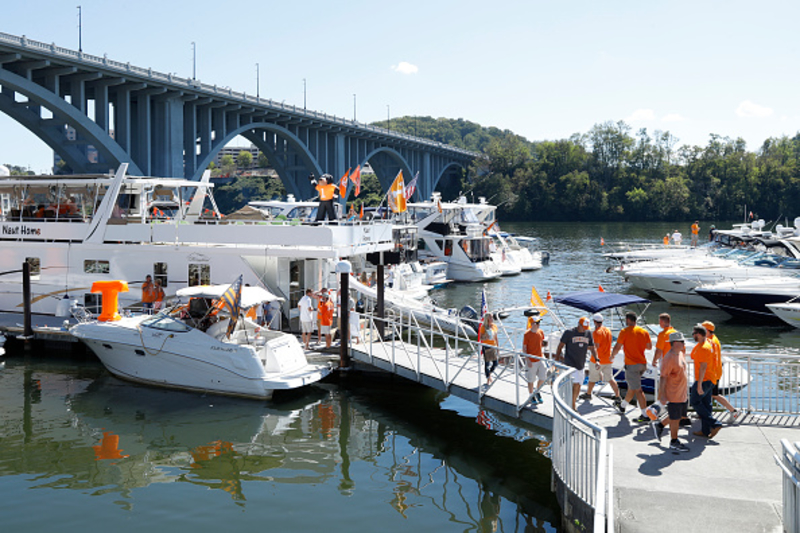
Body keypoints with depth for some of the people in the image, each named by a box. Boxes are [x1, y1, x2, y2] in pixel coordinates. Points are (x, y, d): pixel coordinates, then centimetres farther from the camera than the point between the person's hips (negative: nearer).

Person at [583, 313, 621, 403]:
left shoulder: (596, 332, -16)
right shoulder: (608, 330, 7)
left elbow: (596, 347, -24)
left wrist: (596, 360, -26)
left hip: (597, 360, -6)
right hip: (607, 359, 6)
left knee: (592, 378, 11)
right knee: (610, 379, 6)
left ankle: (588, 394, 26)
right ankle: (617, 397, -2)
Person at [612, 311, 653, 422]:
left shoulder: (625, 332, -10)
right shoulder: (644, 332, 5)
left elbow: (617, 347, -9)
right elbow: (649, 346, 11)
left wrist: (612, 356, 9)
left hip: (632, 364, -7)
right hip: (642, 363, 7)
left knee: (638, 390, -6)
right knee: (632, 387, 21)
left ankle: (645, 415, -9)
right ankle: (623, 406, 39)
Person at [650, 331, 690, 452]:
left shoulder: (680, 353, 8)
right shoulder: (669, 358, -21)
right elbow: (663, 378, -22)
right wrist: (662, 396, -23)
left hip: (682, 394, 9)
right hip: (673, 395, -9)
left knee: (680, 416, 18)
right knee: (675, 419, 3)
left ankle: (659, 425, 33)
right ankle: (674, 442, 18)